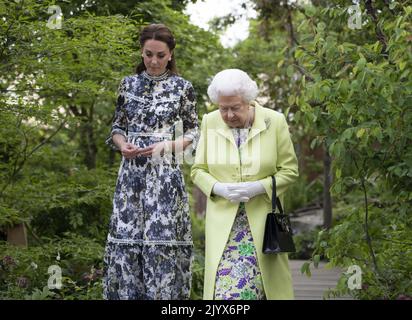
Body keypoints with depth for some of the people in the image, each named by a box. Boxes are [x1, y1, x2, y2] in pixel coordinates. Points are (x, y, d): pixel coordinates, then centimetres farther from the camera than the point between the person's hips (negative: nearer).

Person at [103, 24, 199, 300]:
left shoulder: (182, 87, 2)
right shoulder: (129, 84, 9)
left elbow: (193, 132, 5)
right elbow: (117, 127, 14)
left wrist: (167, 145, -11)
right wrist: (122, 145, -7)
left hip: (165, 173, -2)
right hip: (132, 172, 2)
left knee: (162, 238, -5)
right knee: (126, 238, 0)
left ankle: (163, 293, 3)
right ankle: (126, 292, 9)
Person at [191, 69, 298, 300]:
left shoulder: (275, 122, -5)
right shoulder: (210, 122, 0)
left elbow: (289, 170, -2)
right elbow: (198, 170, 5)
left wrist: (258, 187, -16)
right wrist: (219, 188, -14)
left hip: (262, 220, -1)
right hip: (223, 221, 1)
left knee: (269, 281, 3)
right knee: (223, 284, -5)